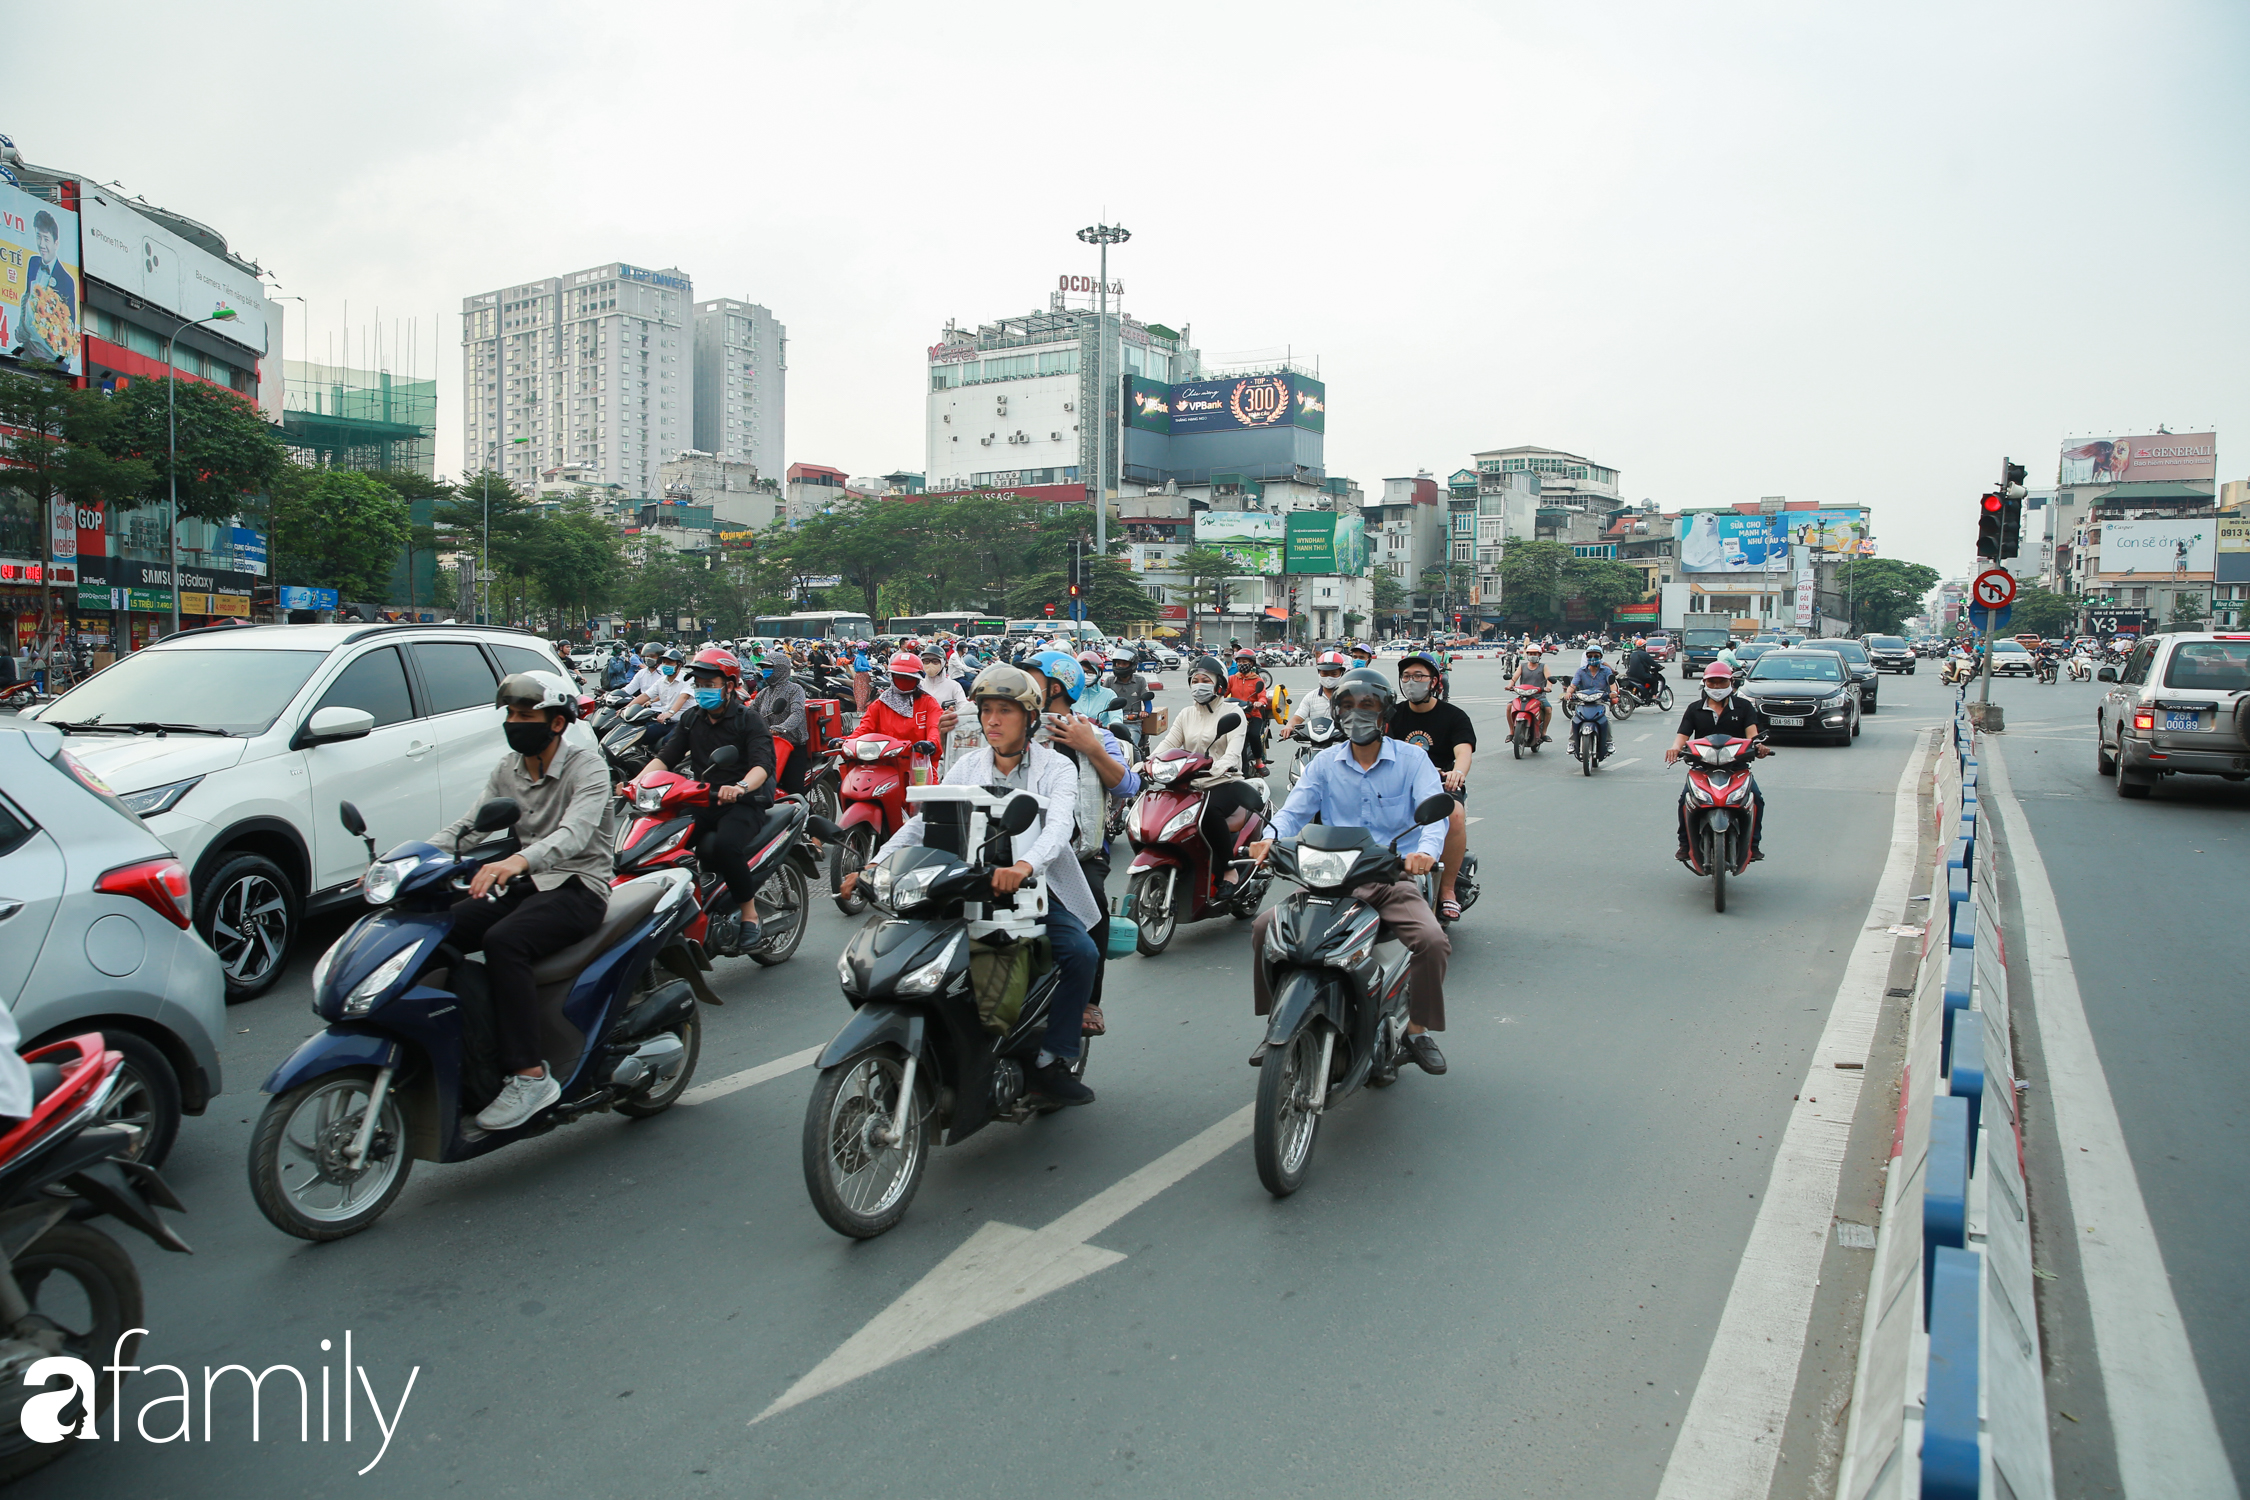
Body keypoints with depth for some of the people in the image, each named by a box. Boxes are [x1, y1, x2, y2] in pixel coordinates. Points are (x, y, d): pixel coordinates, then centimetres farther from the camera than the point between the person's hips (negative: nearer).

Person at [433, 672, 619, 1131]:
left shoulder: (586, 766, -10)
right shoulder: (507, 769, 12)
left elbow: (575, 833, -28)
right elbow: (466, 825, 5)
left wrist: (517, 860, -47)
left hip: (577, 887, -7)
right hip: (523, 885, 7)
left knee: (503, 942, -33)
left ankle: (528, 1075, -30)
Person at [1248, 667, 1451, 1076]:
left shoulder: (1411, 758, 4)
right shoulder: (1325, 762, 12)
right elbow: (1295, 809, 1)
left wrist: (1426, 850, -32)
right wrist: (1271, 837, -22)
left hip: (1393, 877, -2)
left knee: (1432, 940, -28)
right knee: (1266, 926, -17)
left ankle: (1418, 1030, -2)